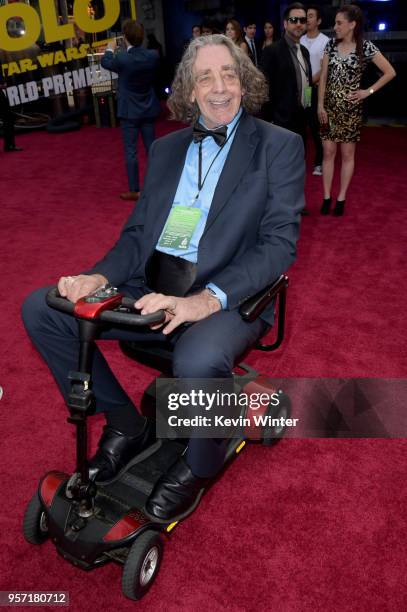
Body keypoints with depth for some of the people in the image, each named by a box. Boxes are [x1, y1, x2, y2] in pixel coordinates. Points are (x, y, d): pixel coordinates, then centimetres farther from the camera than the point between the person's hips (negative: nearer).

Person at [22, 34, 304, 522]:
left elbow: (279, 243, -10)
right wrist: (99, 276, -8)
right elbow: (137, 233, 14)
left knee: (199, 360, -37)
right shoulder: (165, 148, 16)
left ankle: (199, 464, -1)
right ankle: (125, 424, 10)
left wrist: (206, 300, -26)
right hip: (152, 287, 6)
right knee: (41, 309, -5)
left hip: (227, 296, -5)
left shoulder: (279, 146, 1)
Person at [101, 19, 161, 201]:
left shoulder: (122, 58, -17)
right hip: (148, 109, 5)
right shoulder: (153, 55, -7)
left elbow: (106, 63, 6)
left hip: (130, 111, -4)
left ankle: (134, 190, 5)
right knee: (151, 147, 12)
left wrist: (110, 49, 25)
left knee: (131, 151, 2)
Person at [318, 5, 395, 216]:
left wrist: (368, 91, -6)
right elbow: (323, 77, 3)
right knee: (328, 152, 4)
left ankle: (341, 198, 13)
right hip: (329, 105, 3)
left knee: (347, 154, 4)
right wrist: (320, 104, -4)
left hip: (350, 108, -3)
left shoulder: (366, 47, -6)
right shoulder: (331, 45, 3)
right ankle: (326, 197, 11)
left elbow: (390, 72, -2)